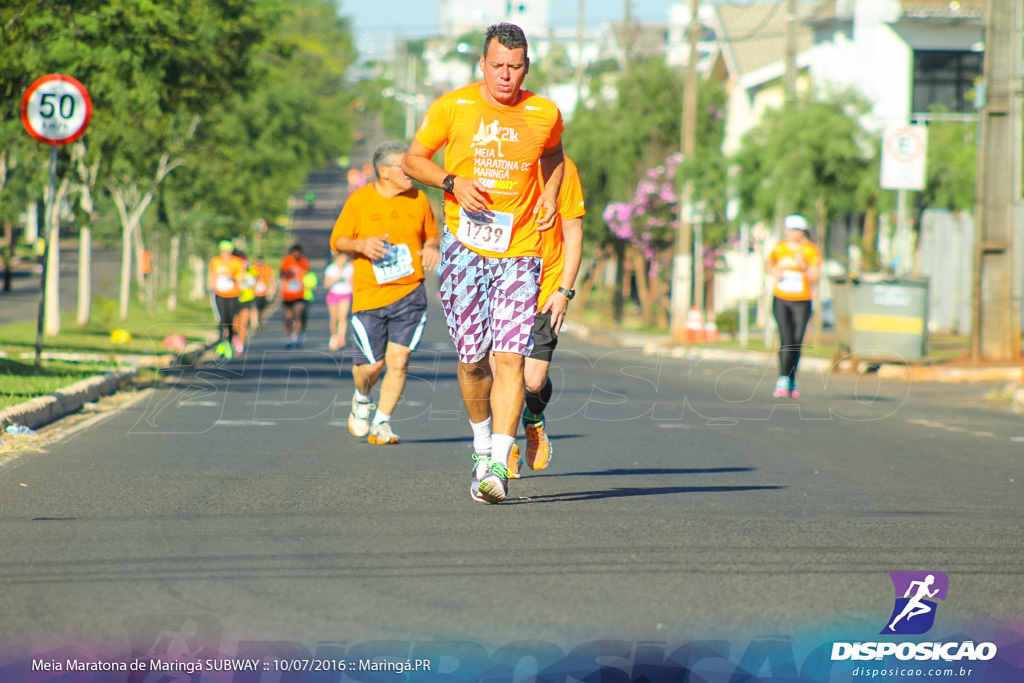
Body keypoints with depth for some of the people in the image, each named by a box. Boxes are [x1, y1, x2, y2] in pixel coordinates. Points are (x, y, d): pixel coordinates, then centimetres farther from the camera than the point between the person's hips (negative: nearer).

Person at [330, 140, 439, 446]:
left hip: (410, 293, 2)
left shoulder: (418, 199, 7)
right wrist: (361, 244, -16)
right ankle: (362, 399, 34)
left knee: (398, 360, -8)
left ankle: (381, 423, 6)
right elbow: (337, 240, 4)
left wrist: (432, 248, -4)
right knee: (371, 364, -1)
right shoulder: (359, 200, -1)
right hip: (369, 295, -2)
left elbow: (431, 234, 20)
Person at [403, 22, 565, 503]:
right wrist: (453, 182, -10)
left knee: (509, 356, -13)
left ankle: (499, 465, -16)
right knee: (472, 359, 2)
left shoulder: (544, 115, 4)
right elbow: (412, 160, 8)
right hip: (465, 245, 0)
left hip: (520, 251, 0)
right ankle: (482, 444, 28)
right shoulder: (452, 107, -1)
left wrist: (549, 194, 7)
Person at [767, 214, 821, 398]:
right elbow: (770, 263, 23)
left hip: (802, 302, 0)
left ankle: (792, 383, 16)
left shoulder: (811, 250, -3)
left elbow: (814, 278, -6)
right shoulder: (779, 248, 4)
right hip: (781, 300, 0)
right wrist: (774, 273, 2)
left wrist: (804, 266, -24)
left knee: (797, 343, 2)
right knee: (786, 339, -16)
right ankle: (783, 380, -19)